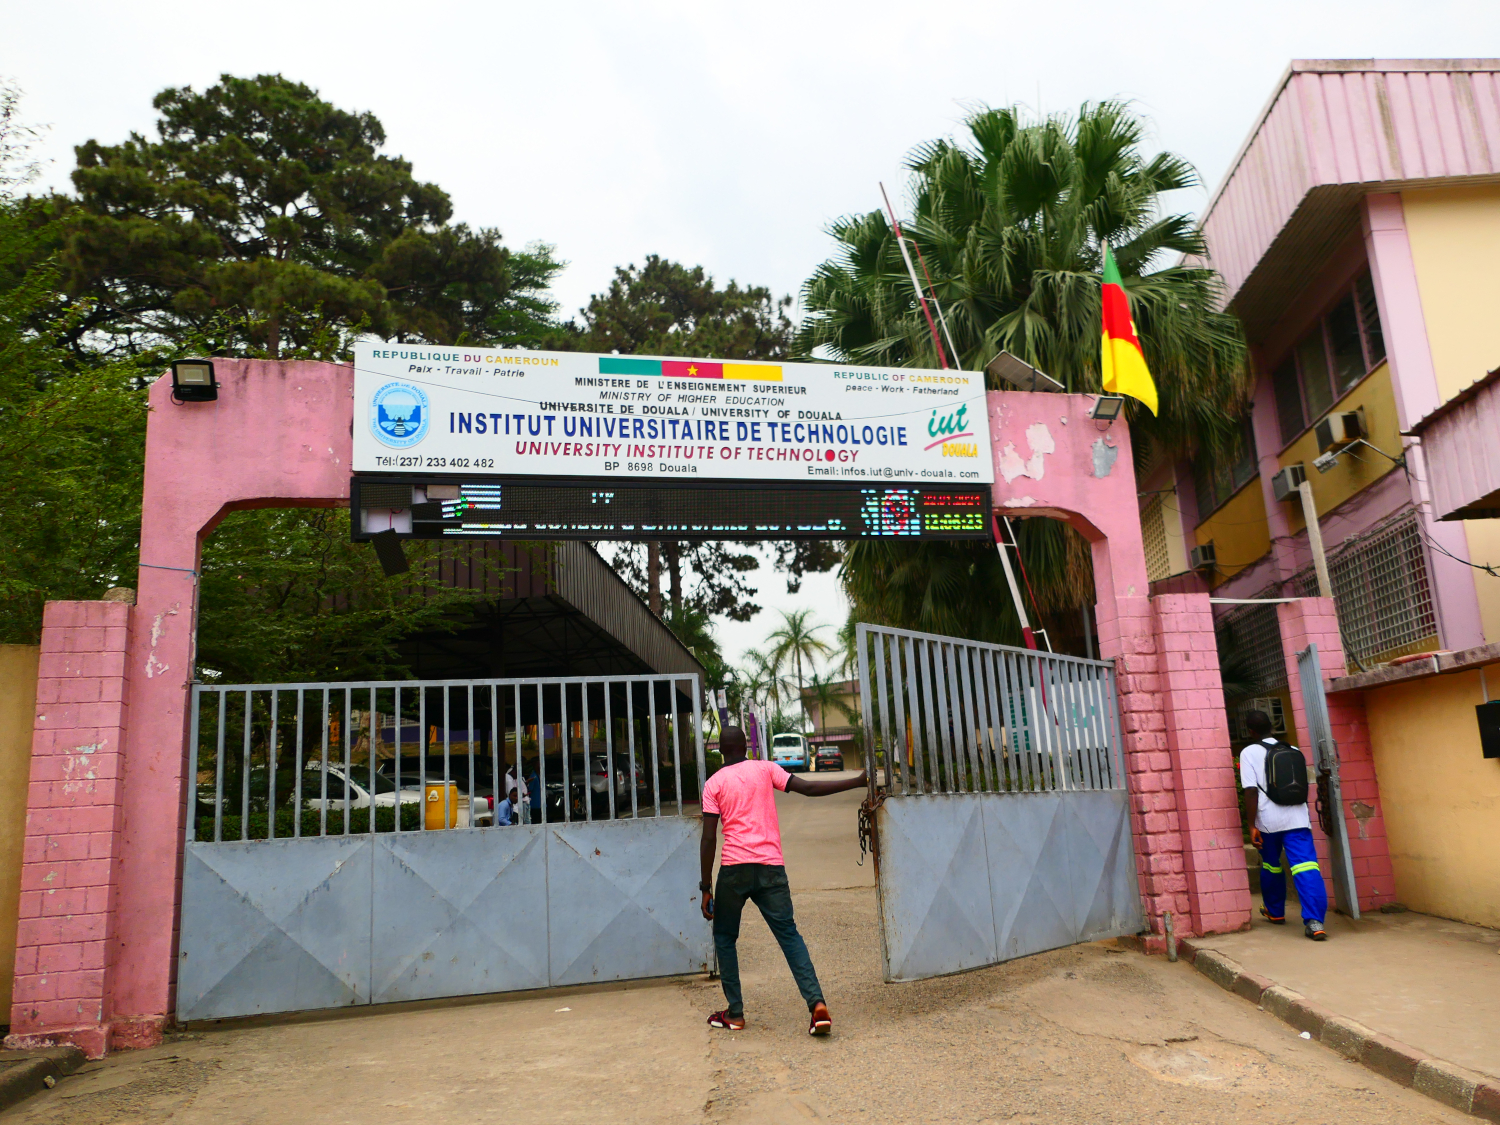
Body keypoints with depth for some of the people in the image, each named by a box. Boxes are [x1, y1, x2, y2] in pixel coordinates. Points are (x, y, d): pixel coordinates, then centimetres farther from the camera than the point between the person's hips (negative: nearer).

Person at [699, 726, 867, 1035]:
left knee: (724, 938, 16)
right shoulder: (765, 769, 9)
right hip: (771, 867, 2)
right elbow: (808, 788, -1)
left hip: (734, 868, -1)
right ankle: (817, 1004, -10)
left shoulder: (714, 784, 5)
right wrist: (857, 781, 2)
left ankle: (735, 1013, 14)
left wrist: (705, 888, 3)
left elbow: (709, 839, -1)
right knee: (789, 935, 6)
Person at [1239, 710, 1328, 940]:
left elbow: (1251, 791, -12)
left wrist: (1252, 825, -9)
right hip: (1297, 818, 2)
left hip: (1268, 820, -2)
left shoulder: (1249, 753, -4)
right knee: (1306, 867, -6)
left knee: (1271, 866, 19)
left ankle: (1275, 912, 36)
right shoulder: (1292, 751, 10)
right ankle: (1314, 921, -19)